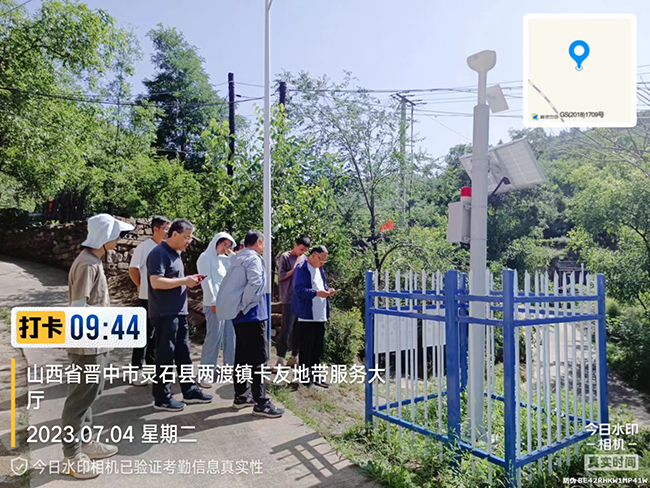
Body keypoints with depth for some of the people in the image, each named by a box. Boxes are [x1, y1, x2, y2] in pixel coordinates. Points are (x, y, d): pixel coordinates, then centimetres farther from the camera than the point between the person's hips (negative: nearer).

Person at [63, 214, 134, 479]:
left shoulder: (93, 261, 10)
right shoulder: (87, 264, -20)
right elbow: (78, 307, -24)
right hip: (87, 343, -10)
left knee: (89, 393, 19)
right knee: (81, 396, 2)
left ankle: (84, 443, 33)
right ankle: (71, 455, 16)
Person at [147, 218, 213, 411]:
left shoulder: (176, 253, 16)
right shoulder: (159, 253, -14)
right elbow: (156, 282, -23)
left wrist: (190, 281, 6)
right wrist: (184, 281, -18)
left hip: (179, 312, 10)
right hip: (165, 313, -9)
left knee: (183, 353, 15)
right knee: (165, 355, 0)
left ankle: (190, 391, 25)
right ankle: (162, 398, 12)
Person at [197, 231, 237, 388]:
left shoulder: (223, 259, 19)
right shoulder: (205, 257, -2)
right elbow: (206, 281, -11)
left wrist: (231, 254, 10)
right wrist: (213, 302, -16)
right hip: (215, 303, -7)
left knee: (230, 336, 9)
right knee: (214, 337, -9)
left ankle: (230, 367, 19)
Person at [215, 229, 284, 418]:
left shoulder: (237, 259, 15)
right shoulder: (253, 259, -12)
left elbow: (229, 285, 13)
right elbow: (255, 284, -26)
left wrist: (238, 306, 9)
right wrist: (243, 306, -16)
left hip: (239, 316, 9)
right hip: (252, 315, -9)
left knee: (242, 357, 15)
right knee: (258, 359, -5)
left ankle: (240, 396, 24)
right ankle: (261, 403, -1)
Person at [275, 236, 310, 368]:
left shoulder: (304, 258, 14)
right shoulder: (285, 257, -2)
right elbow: (281, 276, -5)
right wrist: (295, 270, -14)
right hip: (289, 299, -6)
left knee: (298, 330, 9)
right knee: (286, 329, -6)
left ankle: (294, 357, 19)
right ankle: (280, 359, 1)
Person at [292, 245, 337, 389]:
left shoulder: (320, 269, 15)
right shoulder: (301, 269, -11)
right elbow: (298, 289, -20)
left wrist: (329, 290, 1)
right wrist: (317, 293, -28)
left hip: (320, 315, 8)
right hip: (307, 315, -8)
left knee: (318, 347, 14)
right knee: (306, 347, 2)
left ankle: (315, 375, 26)